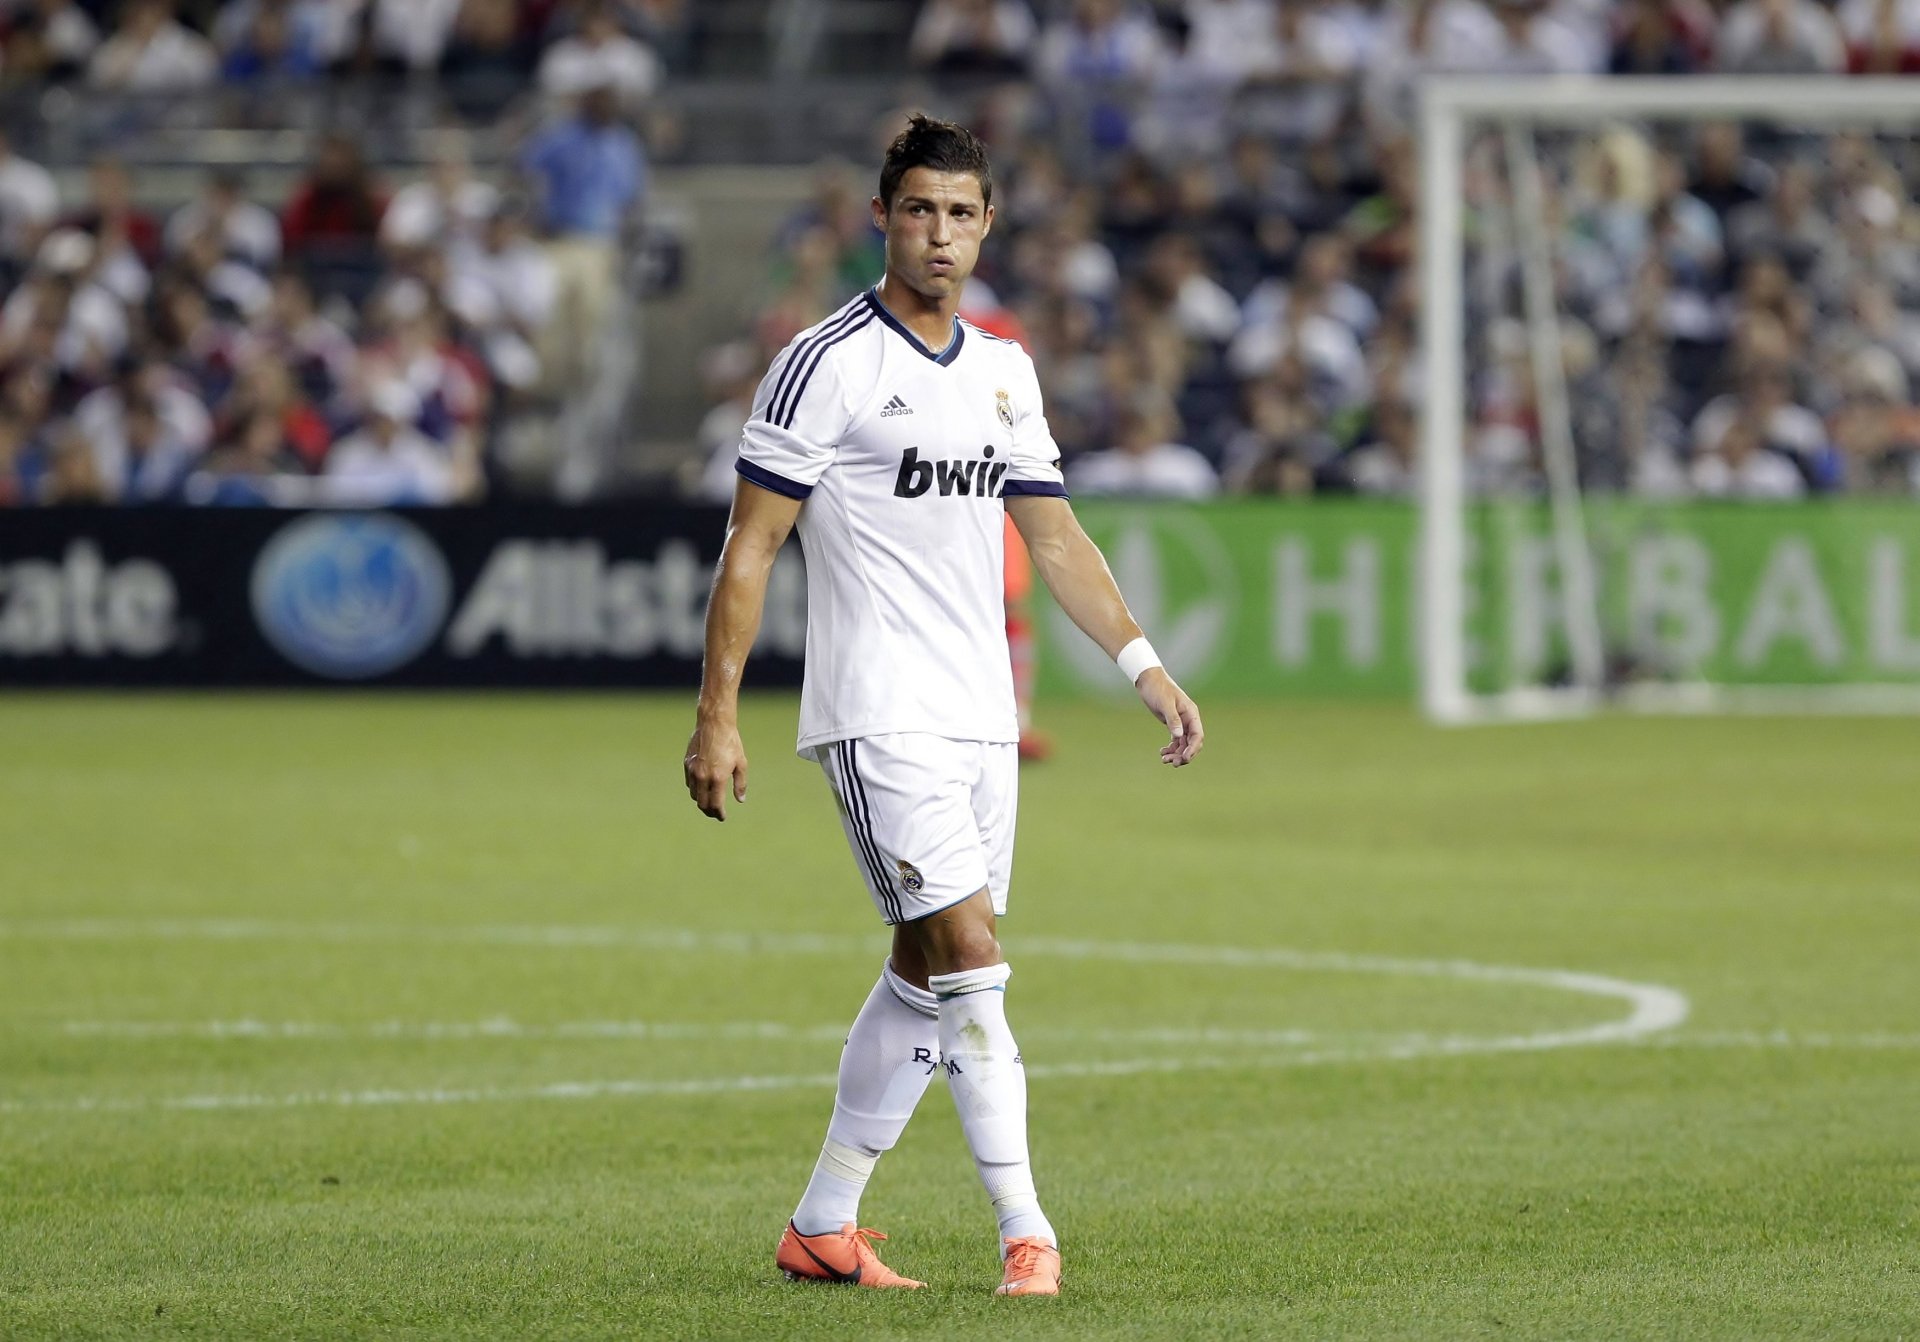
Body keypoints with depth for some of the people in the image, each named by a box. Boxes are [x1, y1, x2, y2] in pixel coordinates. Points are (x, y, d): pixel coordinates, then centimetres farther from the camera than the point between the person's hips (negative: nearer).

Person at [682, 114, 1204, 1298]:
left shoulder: (1005, 371, 13)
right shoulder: (828, 365, -8)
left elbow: (1056, 535, 18)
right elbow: (751, 545, -7)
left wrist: (1146, 666, 9)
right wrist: (718, 714, -11)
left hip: (981, 716, 7)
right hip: (880, 715, -7)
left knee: (924, 976, 10)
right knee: (972, 960, -15)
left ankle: (823, 1227, 19)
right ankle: (1027, 1234, -16)